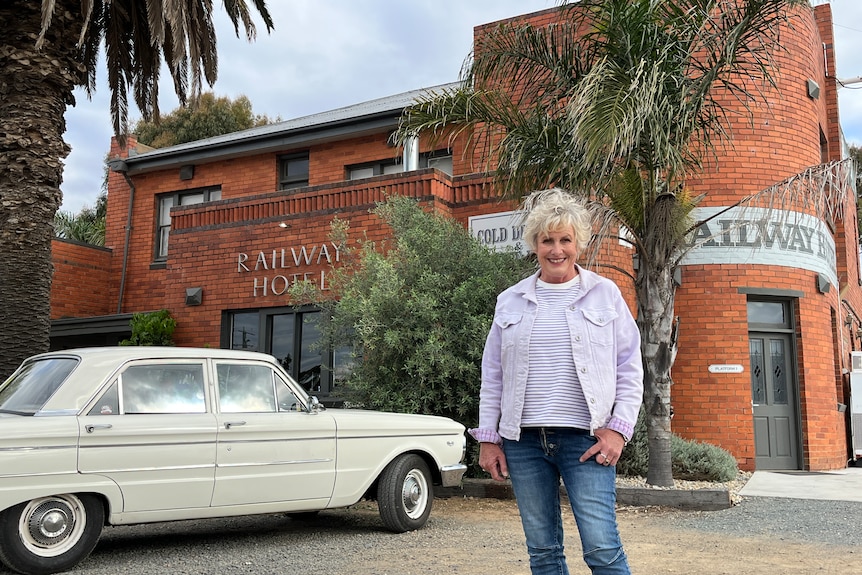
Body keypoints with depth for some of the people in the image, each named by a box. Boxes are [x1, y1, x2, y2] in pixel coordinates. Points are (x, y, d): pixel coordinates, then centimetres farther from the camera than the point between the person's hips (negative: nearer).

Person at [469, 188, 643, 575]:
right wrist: (487, 438, 7)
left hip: (586, 440, -2)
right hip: (523, 441, 3)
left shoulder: (605, 295, 5)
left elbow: (630, 371, 5)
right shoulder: (510, 301, 10)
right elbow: (492, 377, 13)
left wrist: (618, 429, -6)